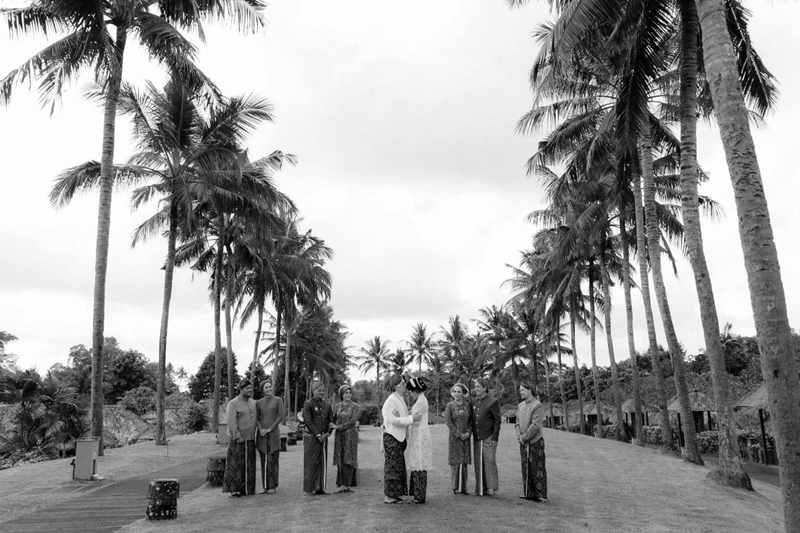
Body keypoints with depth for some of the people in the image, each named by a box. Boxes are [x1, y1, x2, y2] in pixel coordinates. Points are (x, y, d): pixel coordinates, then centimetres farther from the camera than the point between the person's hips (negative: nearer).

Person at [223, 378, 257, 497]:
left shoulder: (254, 403, 10)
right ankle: (234, 489, 1)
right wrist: (237, 437, -21)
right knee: (236, 464, -4)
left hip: (250, 439, 6)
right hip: (237, 439, -6)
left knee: (248, 465, 7)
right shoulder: (233, 403, -9)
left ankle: (245, 488, 13)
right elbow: (231, 421, -16)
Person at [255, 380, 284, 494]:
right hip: (261, 435, 3)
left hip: (273, 433, -3)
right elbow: (257, 419, 7)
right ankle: (265, 486, 13)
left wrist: (270, 429, -10)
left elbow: (281, 417, -5)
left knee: (272, 460, -1)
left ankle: (273, 486, 8)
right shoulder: (259, 402, 9)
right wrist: (261, 429, -11)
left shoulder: (278, 400, -1)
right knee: (264, 461, 6)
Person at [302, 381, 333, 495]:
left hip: (323, 437, 5)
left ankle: (320, 488, 11)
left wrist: (327, 434, -6)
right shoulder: (308, 404, -3)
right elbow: (307, 421, -10)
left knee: (323, 462, 5)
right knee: (311, 462, -4)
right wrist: (318, 435, -14)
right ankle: (308, 489, 3)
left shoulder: (327, 405, 12)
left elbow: (331, 421, 10)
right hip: (311, 437, -5)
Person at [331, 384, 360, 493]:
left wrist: (337, 427, -14)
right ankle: (342, 484, 9)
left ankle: (345, 484, -6)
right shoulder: (338, 406, 8)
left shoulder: (354, 406, -5)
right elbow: (333, 420, 10)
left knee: (348, 459, -6)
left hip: (351, 434, -4)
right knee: (341, 459, 4)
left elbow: (353, 421, -14)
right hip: (339, 435, 4)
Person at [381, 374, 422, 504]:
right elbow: (394, 420, -23)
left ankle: (395, 494, 20)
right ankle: (388, 496, 2)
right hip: (391, 438, -10)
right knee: (392, 466, -4)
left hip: (399, 438, 10)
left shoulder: (400, 400, 15)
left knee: (398, 467, 13)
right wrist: (412, 418, -25)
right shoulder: (391, 400, -16)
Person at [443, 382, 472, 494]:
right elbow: (448, 421, -7)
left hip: (465, 438, 3)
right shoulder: (450, 405, -2)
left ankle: (464, 487, 12)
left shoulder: (467, 405, 6)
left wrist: (468, 432, -8)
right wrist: (459, 434, -11)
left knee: (465, 462, 4)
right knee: (455, 462, -3)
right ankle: (456, 487, 5)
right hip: (454, 438, -3)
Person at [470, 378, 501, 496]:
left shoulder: (492, 402, -5)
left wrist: (494, 437, -11)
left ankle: (491, 488, 6)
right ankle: (480, 489, 14)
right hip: (477, 438, 5)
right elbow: (470, 419, 17)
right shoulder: (473, 402, 11)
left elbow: (497, 420, -6)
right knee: (478, 464, 7)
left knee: (490, 462, -3)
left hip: (488, 438, -5)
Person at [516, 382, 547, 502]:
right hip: (523, 443, 7)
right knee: (526, 468, 12)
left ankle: (541, 495, 9)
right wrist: (519, 435, -2)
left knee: (537, 469, 0)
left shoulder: (537, 405, -13)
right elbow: (518, 422, 14)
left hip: (535, 442, -7)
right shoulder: (520, 405, 11)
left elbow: (535, 425, -18)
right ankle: (528, 493, 21)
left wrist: (524, 437, -14)